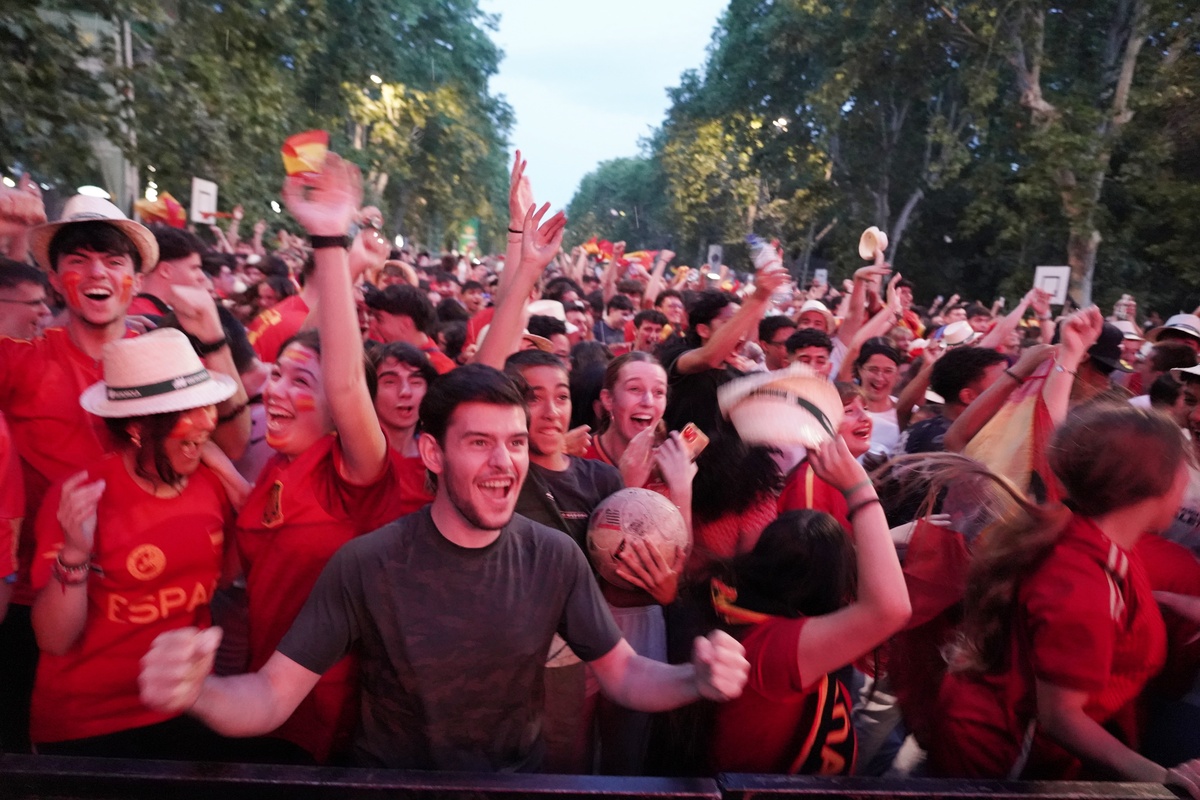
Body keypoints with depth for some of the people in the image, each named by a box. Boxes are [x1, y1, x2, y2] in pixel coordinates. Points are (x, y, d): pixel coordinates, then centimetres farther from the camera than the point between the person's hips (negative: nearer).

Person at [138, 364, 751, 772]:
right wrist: (197, 692, -33)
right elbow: (271, 696, -12)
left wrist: (697, 681, -24)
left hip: (517, 778, 1)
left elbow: (623, 674, -4)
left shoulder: (555, 557, -9)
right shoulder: (365, 565, -14)